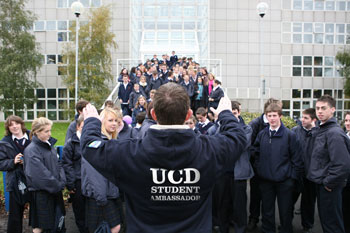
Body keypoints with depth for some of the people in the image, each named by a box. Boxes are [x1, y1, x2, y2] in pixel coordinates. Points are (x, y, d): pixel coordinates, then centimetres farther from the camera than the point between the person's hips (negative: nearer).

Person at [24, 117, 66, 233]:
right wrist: (58, 185, -15)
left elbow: (58, 164, 9)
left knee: (58, 223, 15)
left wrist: (62, 181, -5)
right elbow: (41, 174, -21)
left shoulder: (49, 145, 7)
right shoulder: (31, 150, -16)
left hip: (55, 190, 7)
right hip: (41, 192, -7)